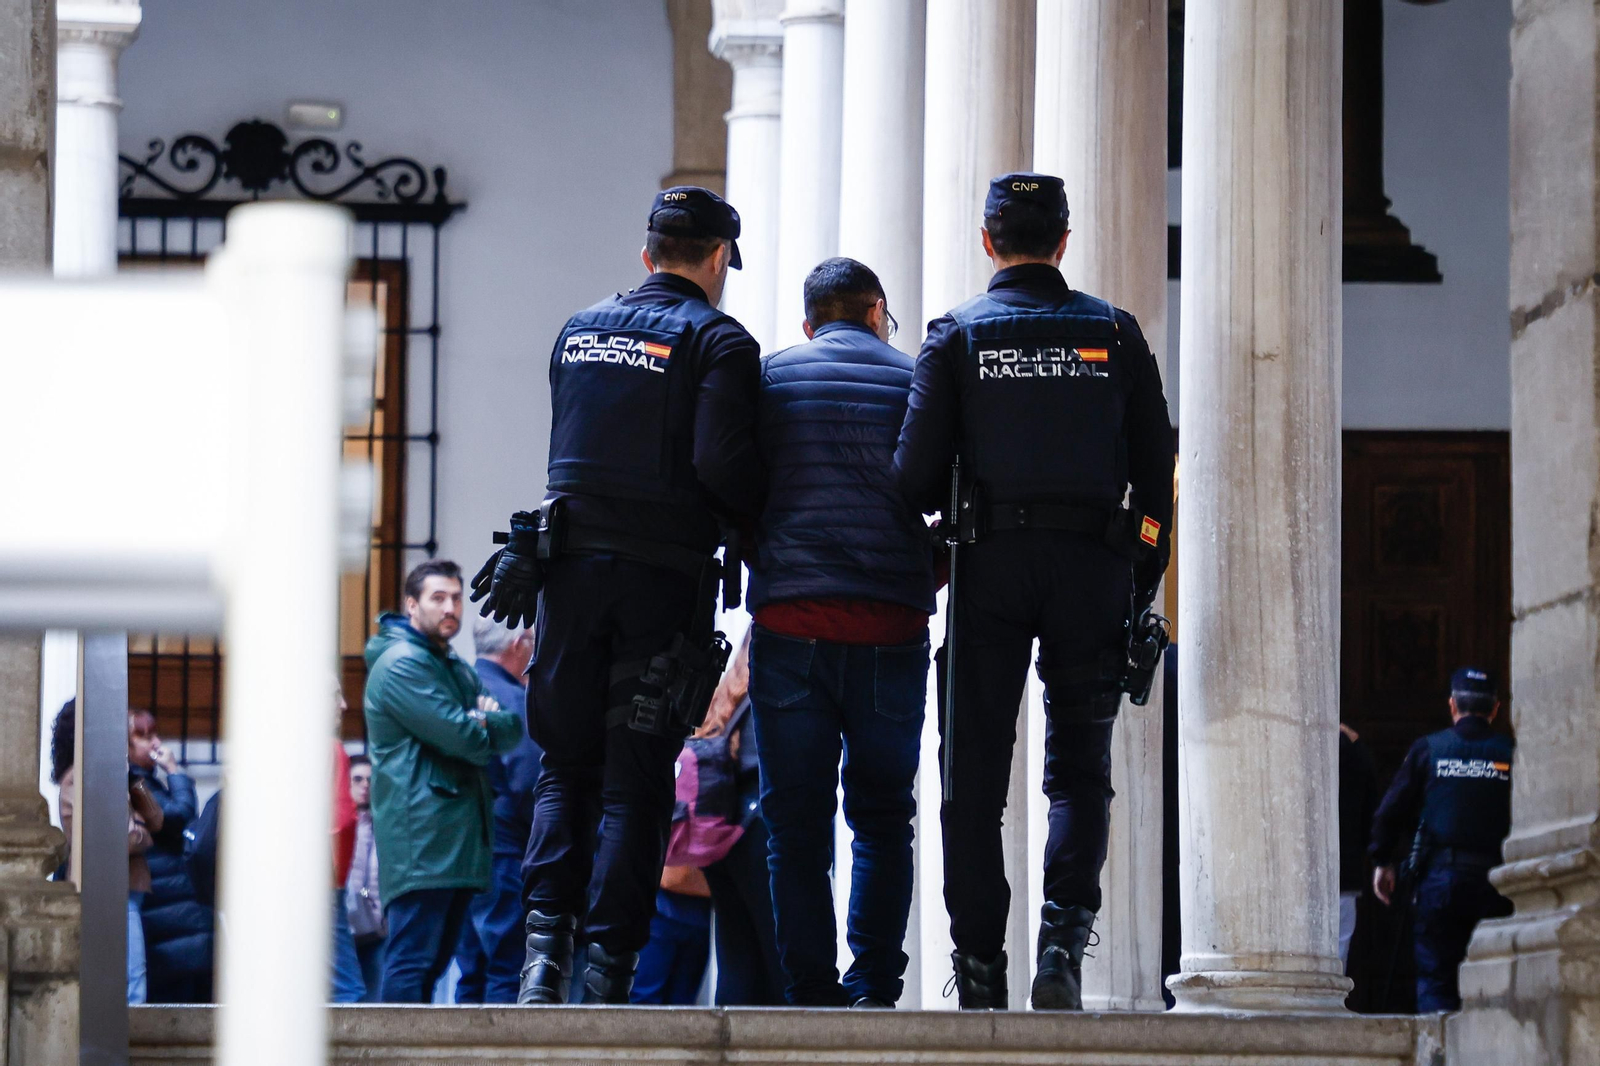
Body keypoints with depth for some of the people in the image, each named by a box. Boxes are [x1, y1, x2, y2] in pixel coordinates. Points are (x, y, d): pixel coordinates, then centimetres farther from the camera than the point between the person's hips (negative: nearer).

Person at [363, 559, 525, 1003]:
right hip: (420, 841, -10)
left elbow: (513, 729, 14)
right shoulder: (401, 663, -8)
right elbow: (461, 738, -17)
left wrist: (487, 721, -6)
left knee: (435, 962, 9)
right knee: (411, 962, -15)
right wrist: (482, 726, 4)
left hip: (459, 843, 10)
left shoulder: (459, 669, 23)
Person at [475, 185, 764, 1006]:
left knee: (566, 766, 12)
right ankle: (608, 965, -3)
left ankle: (546, 939, -3)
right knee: (637, 780, 1)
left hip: (571, 566, 4)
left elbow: (573, 451, 16)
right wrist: (760, 519, 1)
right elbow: (720, 462, -16)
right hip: (664, 576, -4)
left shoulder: (578, 332, 13)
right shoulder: (717, 341, -4)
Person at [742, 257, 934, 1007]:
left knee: (795, 823, 3)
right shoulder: (913, 381, 7)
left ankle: (811, 990, -1)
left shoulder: (767, 379, 8)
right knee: (882, 819, 10)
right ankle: (874, 988, 4)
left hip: (789, 626, 0)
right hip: (891, 630, 0)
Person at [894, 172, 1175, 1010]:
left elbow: (916, 473, -6)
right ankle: (1063, 945, -12)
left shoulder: (958, 334, 1)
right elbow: (1157, 469, 5)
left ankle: (979, 973, 4)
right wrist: (1144, 585, 12)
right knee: (1080, 766, 7)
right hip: (1094, 565, 1)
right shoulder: (1115, 334, 6)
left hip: (991, 564, -1)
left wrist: (935, 520, 16)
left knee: (975, 774, 6)